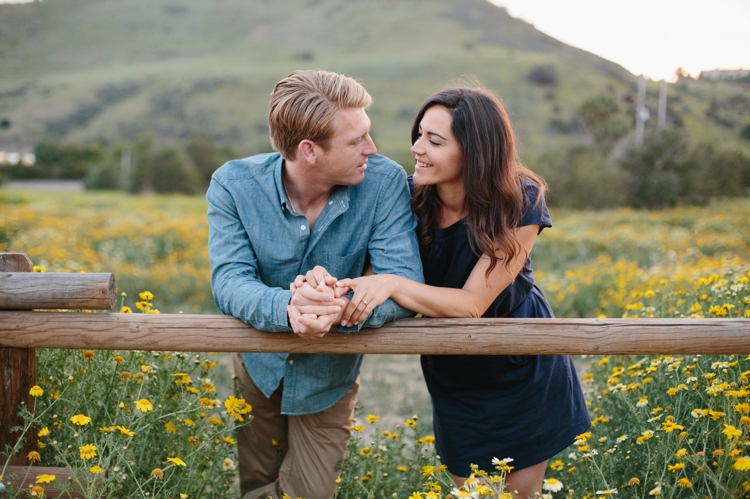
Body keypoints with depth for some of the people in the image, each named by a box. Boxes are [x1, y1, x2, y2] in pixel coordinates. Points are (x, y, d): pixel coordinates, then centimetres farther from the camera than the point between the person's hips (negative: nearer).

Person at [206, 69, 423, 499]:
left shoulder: (385, 183, -21)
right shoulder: (233, 184, -19)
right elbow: (229, 282, -27)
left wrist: (343, 308, -48)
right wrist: (286, 308, -50)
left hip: (329, 378, 0)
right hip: (259, 365, 1)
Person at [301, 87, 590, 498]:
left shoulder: (520, 205, -26)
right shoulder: (409, 197, -19)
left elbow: (472, 302, -31)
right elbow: (374, 273, -20)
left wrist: (392, 284, -45)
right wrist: (326, 283, -43)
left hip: (523, 372, -2)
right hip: (455, 376, 3)